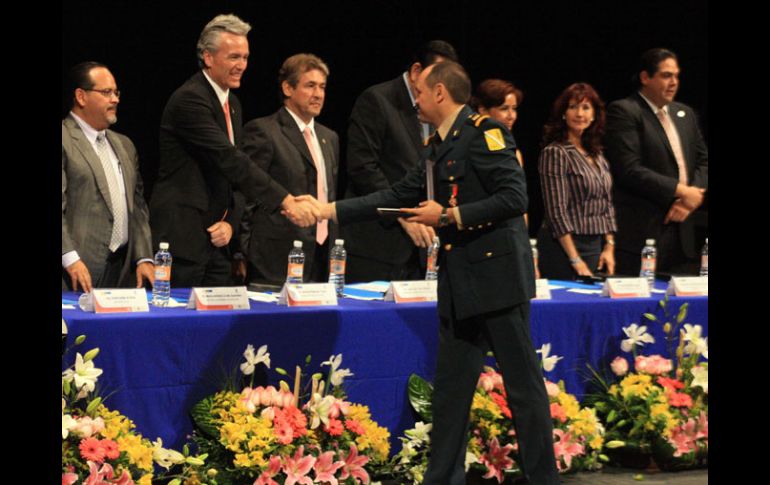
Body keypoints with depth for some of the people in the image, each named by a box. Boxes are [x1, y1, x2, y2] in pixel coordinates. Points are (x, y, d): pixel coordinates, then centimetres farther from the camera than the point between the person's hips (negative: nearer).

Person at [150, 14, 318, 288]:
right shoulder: (189, 99, -15)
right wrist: (286, 202, -26)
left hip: (216, 239, 9)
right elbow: (230, 161, -23)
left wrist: (230, 222, -2)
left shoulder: (232, 103, 15)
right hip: (182, 237, -9)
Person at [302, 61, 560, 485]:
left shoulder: (484, 132, -10)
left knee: (523, 383, -3)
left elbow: (514, 197, -18)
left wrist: (449, 216, -15)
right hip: (459, 284, 9)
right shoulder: (437, 148, 17)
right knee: (450, 388, 11)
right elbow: (397, 197, 21)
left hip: (496, 275, -9)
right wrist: (330, 210, 18)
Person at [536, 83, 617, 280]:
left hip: (597, 247, 7)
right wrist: (576, 261, -16)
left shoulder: (597, 155, 13)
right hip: (565, 247, -7)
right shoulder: (554, 153, -9)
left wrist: (609, 247, 5)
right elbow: (557, 211, -13)